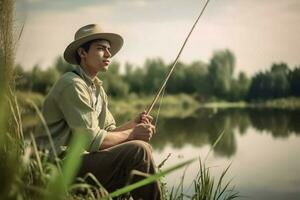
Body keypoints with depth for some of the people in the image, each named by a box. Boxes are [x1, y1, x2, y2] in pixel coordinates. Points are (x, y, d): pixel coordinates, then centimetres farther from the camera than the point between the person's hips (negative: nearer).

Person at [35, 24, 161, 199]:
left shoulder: (97, 88, 16)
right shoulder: (72, 84, -15)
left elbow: (109, 131, 14)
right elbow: (91, 140, -20)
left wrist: (134, 124, -4)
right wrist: (132, 134, -11)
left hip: (80, 158, 10)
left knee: (142, 146, 10)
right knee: (138, 151, -20)